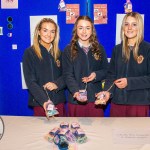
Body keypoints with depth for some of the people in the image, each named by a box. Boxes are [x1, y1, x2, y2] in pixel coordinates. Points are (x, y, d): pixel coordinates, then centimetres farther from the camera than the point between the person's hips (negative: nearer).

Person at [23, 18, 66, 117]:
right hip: (40, 103, -4)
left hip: (59, 101, 4)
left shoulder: (58, 53, 10)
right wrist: (44, 101, -25)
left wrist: (57, 84, -14)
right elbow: (30, 81, -11)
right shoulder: (30, 53, -4)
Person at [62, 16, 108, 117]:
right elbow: (68, 75, -7)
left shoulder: (99, 49, 8)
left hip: (95, 98, 2)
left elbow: (106, 70, 10)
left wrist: (96, 75, -12)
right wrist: (76, 91, -24)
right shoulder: (69, 50, 0)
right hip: (76, 99, -2)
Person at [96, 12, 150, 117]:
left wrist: (129, 82, -17)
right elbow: (111, 74, 9)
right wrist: (108, 91, -9)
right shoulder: (117, 49, 10)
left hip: (139, 102, -3)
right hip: (117, 101, 3)